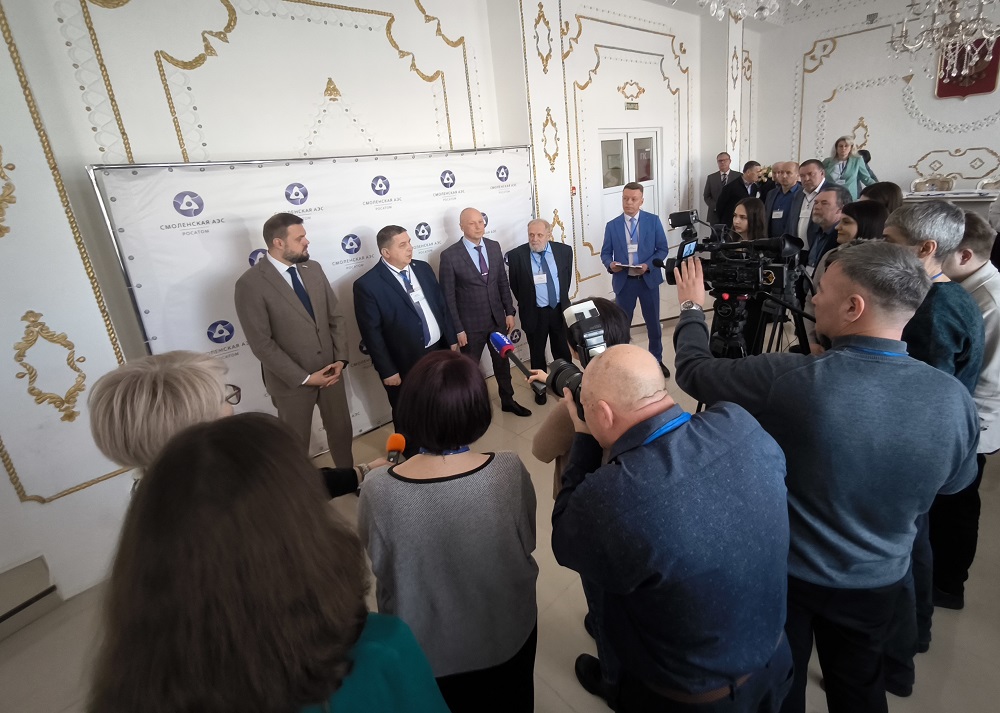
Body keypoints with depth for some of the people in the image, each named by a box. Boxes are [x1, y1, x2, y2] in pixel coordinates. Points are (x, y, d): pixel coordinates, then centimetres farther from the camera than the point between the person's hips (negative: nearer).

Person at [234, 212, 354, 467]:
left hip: (330, 371, 5)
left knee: (342, 429, 20)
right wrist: (303, 377, -18)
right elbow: (261, 343, -18)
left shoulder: (313, 268, 1)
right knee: (296, 442, 15)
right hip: (292, 380, -5)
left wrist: (340, 359, -7)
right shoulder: (250, 284, -17)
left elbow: (336, 317, 4)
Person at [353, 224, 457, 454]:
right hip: (405, 364, -5)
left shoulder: (423, 268, 3)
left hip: (439, 351, 5)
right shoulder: (367, 284, -16)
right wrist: (387, 371, -15)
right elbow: (372, 334, -16)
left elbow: (442, 306, 10)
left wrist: (452, 339, 10)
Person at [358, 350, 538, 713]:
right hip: (508, 635, 0)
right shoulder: (510, 472, -29)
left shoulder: (378, 491, -30)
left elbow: (379, 564, -9)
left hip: (428, 649, 1)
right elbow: (527, 544, -10)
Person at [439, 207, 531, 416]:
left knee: (502, 362, 20)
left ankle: (507, 400, 40)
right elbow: (448, 296, -13)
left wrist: (509, 312, 4)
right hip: (471, 324, -5)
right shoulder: (449, 255, -15)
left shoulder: (494, 247, 1)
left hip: (498, 318, 5)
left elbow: (503, 282, 8)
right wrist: (457, 329, -13)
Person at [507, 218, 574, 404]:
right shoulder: (516, 255, -14)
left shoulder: (564, 250, -5)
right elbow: (515, 286, -1)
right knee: (537, 354, 14)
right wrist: (526, 305, 8)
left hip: (560, 310, 2)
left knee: (563, 351, 15)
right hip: (534, 313, -2)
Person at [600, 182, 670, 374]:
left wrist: (648, 265, -19)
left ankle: (657, 360, 32)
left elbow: (662, 249, -2)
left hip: (648, 279, 0)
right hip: (623, 281, 0)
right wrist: (610, 264, -21)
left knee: (653, 322, 13)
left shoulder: (653, 221, -2)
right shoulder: (612, 225, -1)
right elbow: (605, 253, 1)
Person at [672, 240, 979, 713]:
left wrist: (692, 307, -1)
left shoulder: (791, 378, -32)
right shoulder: (953, 398, -19)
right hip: (878, 581, 3)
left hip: (783, 571, -3)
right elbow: (955, 482, 1)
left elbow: (694, 372, -17)